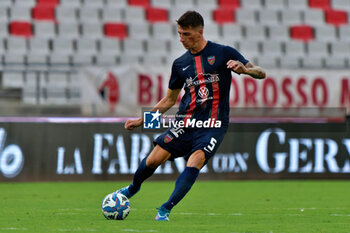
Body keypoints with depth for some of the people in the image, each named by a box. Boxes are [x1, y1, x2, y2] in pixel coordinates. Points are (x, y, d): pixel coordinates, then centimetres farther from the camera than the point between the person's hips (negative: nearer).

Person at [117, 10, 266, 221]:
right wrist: (141, 120, 18)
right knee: (153, 160, -6)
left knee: (194, 163, -25)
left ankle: (165, 210, -17)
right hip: (185, 122, 3)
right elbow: (170, 99, 22)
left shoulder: (223, 53, -1)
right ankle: (133, 188, 24)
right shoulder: (180, 63, 10)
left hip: (214, 125, -3)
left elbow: (261, 73, -2)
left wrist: (243, 68, -25)